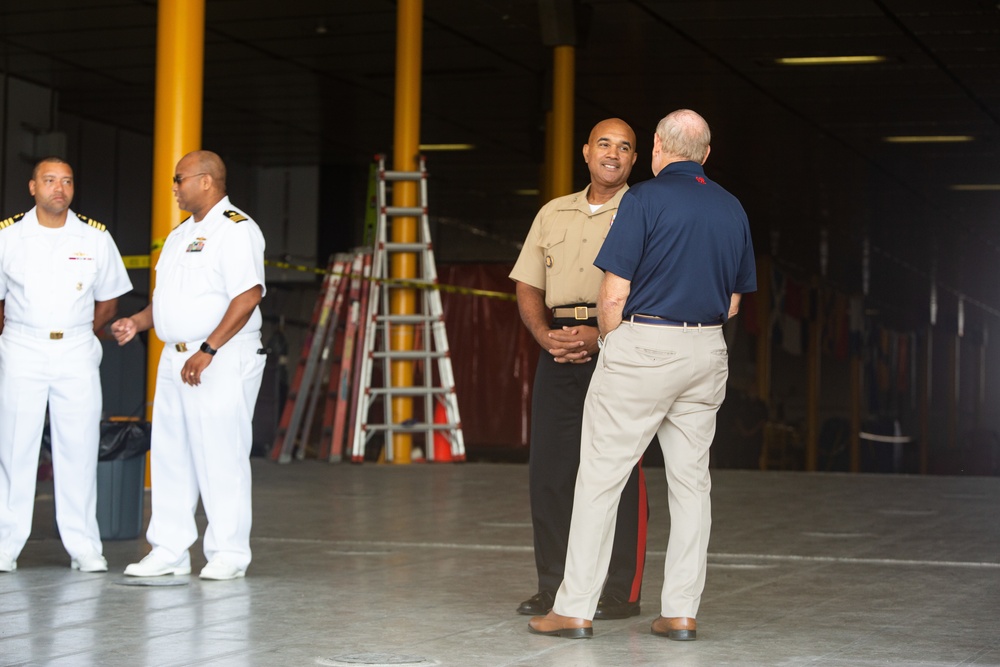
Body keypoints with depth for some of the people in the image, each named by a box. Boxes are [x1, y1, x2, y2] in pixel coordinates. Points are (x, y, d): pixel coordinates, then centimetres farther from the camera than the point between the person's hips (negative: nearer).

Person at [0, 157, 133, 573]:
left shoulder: (96, 238, 3)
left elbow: (108, 300, 13)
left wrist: (79, 337, 10)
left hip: (77, 354, 1)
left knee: (79, 448, 1)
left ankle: (84, 547, 7)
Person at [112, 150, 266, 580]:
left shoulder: (235, 230, -11)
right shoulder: (181, 234, 19)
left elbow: (248, 297, -20)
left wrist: (207, 351, -23)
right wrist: (138, 321, 9)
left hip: (221, 362, -9)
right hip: (175, 359, 9)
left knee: (221, 457, -5)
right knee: (169, 456, 8)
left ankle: (228, 553, 3)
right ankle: (169, 551, 14)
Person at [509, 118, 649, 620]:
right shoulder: (553, 214, 18)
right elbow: (528, 287, 18)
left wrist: (603, 335, -16)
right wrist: (545, 335, 0)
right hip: (559, 349, 5)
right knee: (548, 466, 3)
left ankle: (622, 592, 1)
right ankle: (553, 586, 12)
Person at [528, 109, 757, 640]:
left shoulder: (645, 199, -9)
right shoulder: (733, 209, 10)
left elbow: (614, 295, -11)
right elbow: (732, 302, 15)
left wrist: (610, 342, 5)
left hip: (643, 346, -6)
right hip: (707, 353, 6)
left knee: (600, 476, 0)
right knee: (691, 478, 8)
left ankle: (575, 609, 2)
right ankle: (681, 611, 9)